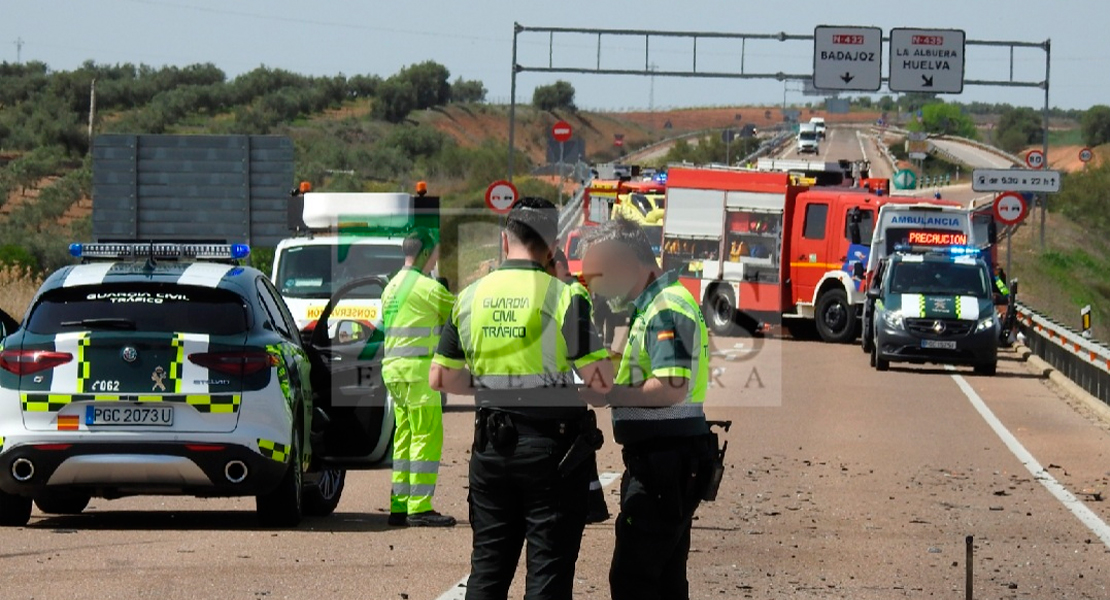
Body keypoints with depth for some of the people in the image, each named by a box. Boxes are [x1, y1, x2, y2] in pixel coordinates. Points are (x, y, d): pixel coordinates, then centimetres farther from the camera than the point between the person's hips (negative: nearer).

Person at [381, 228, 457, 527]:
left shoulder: (392, 287, 16)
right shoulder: (427, 287, -11)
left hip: (393, 368, 9)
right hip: (417, 367, -9)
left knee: (404, 438, 12)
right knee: (427, 437, -7)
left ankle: (400, 505, 12)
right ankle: (420, 508, -10)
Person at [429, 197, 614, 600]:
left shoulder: (470, 297, 3)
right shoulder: (564, 297, -11)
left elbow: (442, 378, 7)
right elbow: (601, 381, -15)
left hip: (491, 445, 4)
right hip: (552, 446, -4)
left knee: (488, 564, 13)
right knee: (548, 567, 1)